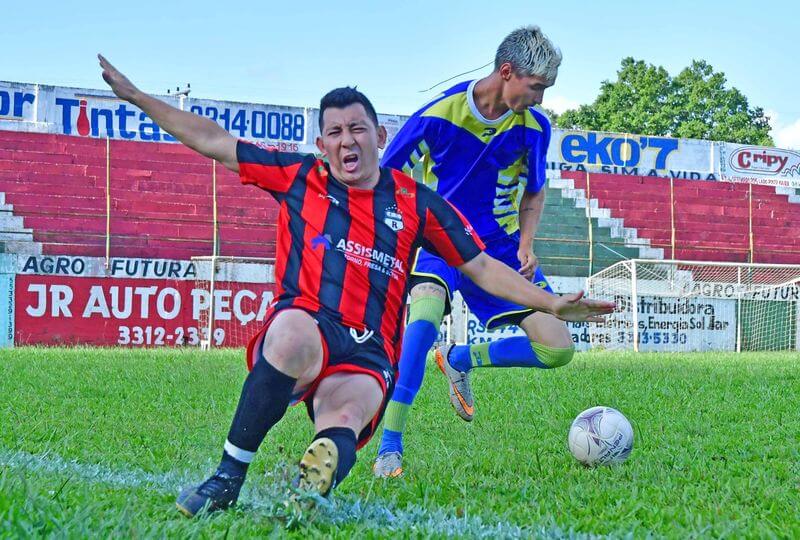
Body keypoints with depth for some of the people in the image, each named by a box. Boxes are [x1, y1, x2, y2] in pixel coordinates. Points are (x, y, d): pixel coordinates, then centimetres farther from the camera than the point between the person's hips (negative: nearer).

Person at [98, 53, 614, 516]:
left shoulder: (416, 203, 14)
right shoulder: (298, 178, 14)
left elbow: (484, 268, 17)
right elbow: (213, 141, 17)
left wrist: (552, 305, 7)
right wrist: (136, 95, 14)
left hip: (367, 353, 1)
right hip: (303, 330, -1)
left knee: (342, 418, -34)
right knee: (295, 331, -38)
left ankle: (310, 492, -64)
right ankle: (228, 478, -33)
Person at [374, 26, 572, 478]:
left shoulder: (534, 127, -5)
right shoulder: (438, 116, -17)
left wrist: (526, 245, -3)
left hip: (500, 246, 4)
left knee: (557, 350, -7)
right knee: (424, 318, -36)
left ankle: (459, 360, 18)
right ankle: (389, 449, -28)